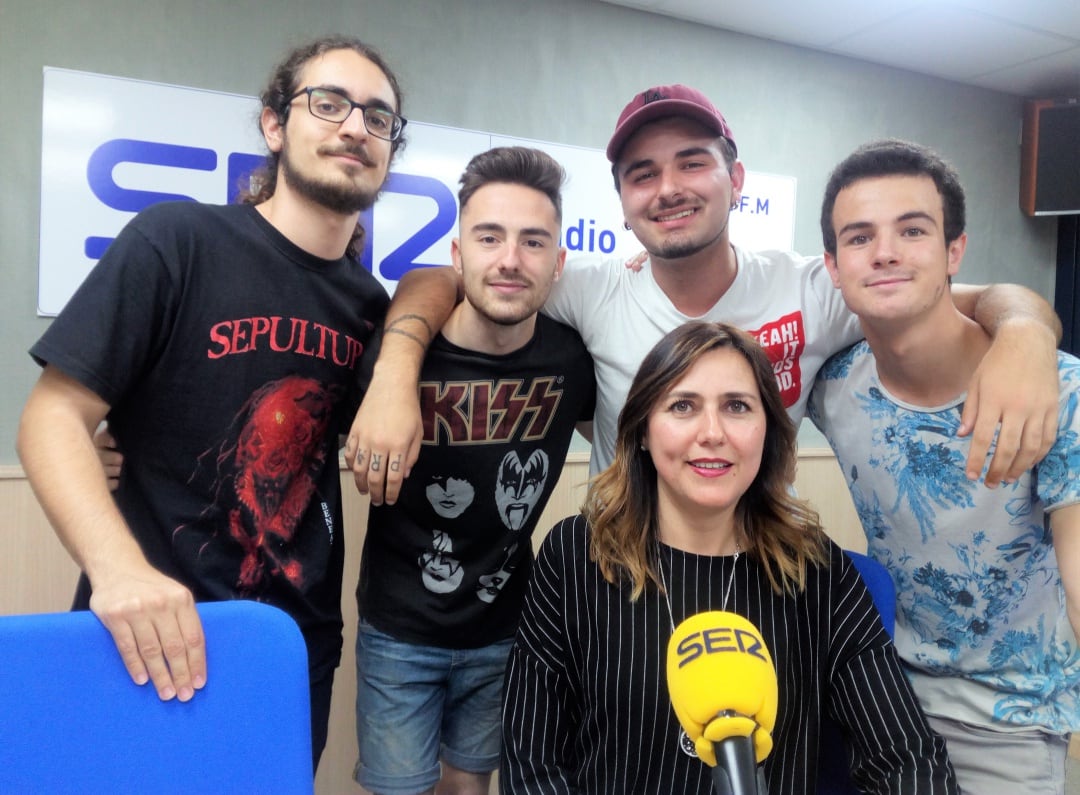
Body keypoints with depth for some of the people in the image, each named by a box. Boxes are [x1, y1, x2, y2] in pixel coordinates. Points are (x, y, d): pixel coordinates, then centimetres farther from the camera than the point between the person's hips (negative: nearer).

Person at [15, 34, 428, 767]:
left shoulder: (371, 305, 2)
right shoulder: (177, 239, -11)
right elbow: (54, 418, -12)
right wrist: (118, 567, -29)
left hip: (299, 651, 5)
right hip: (154, 644, -4)